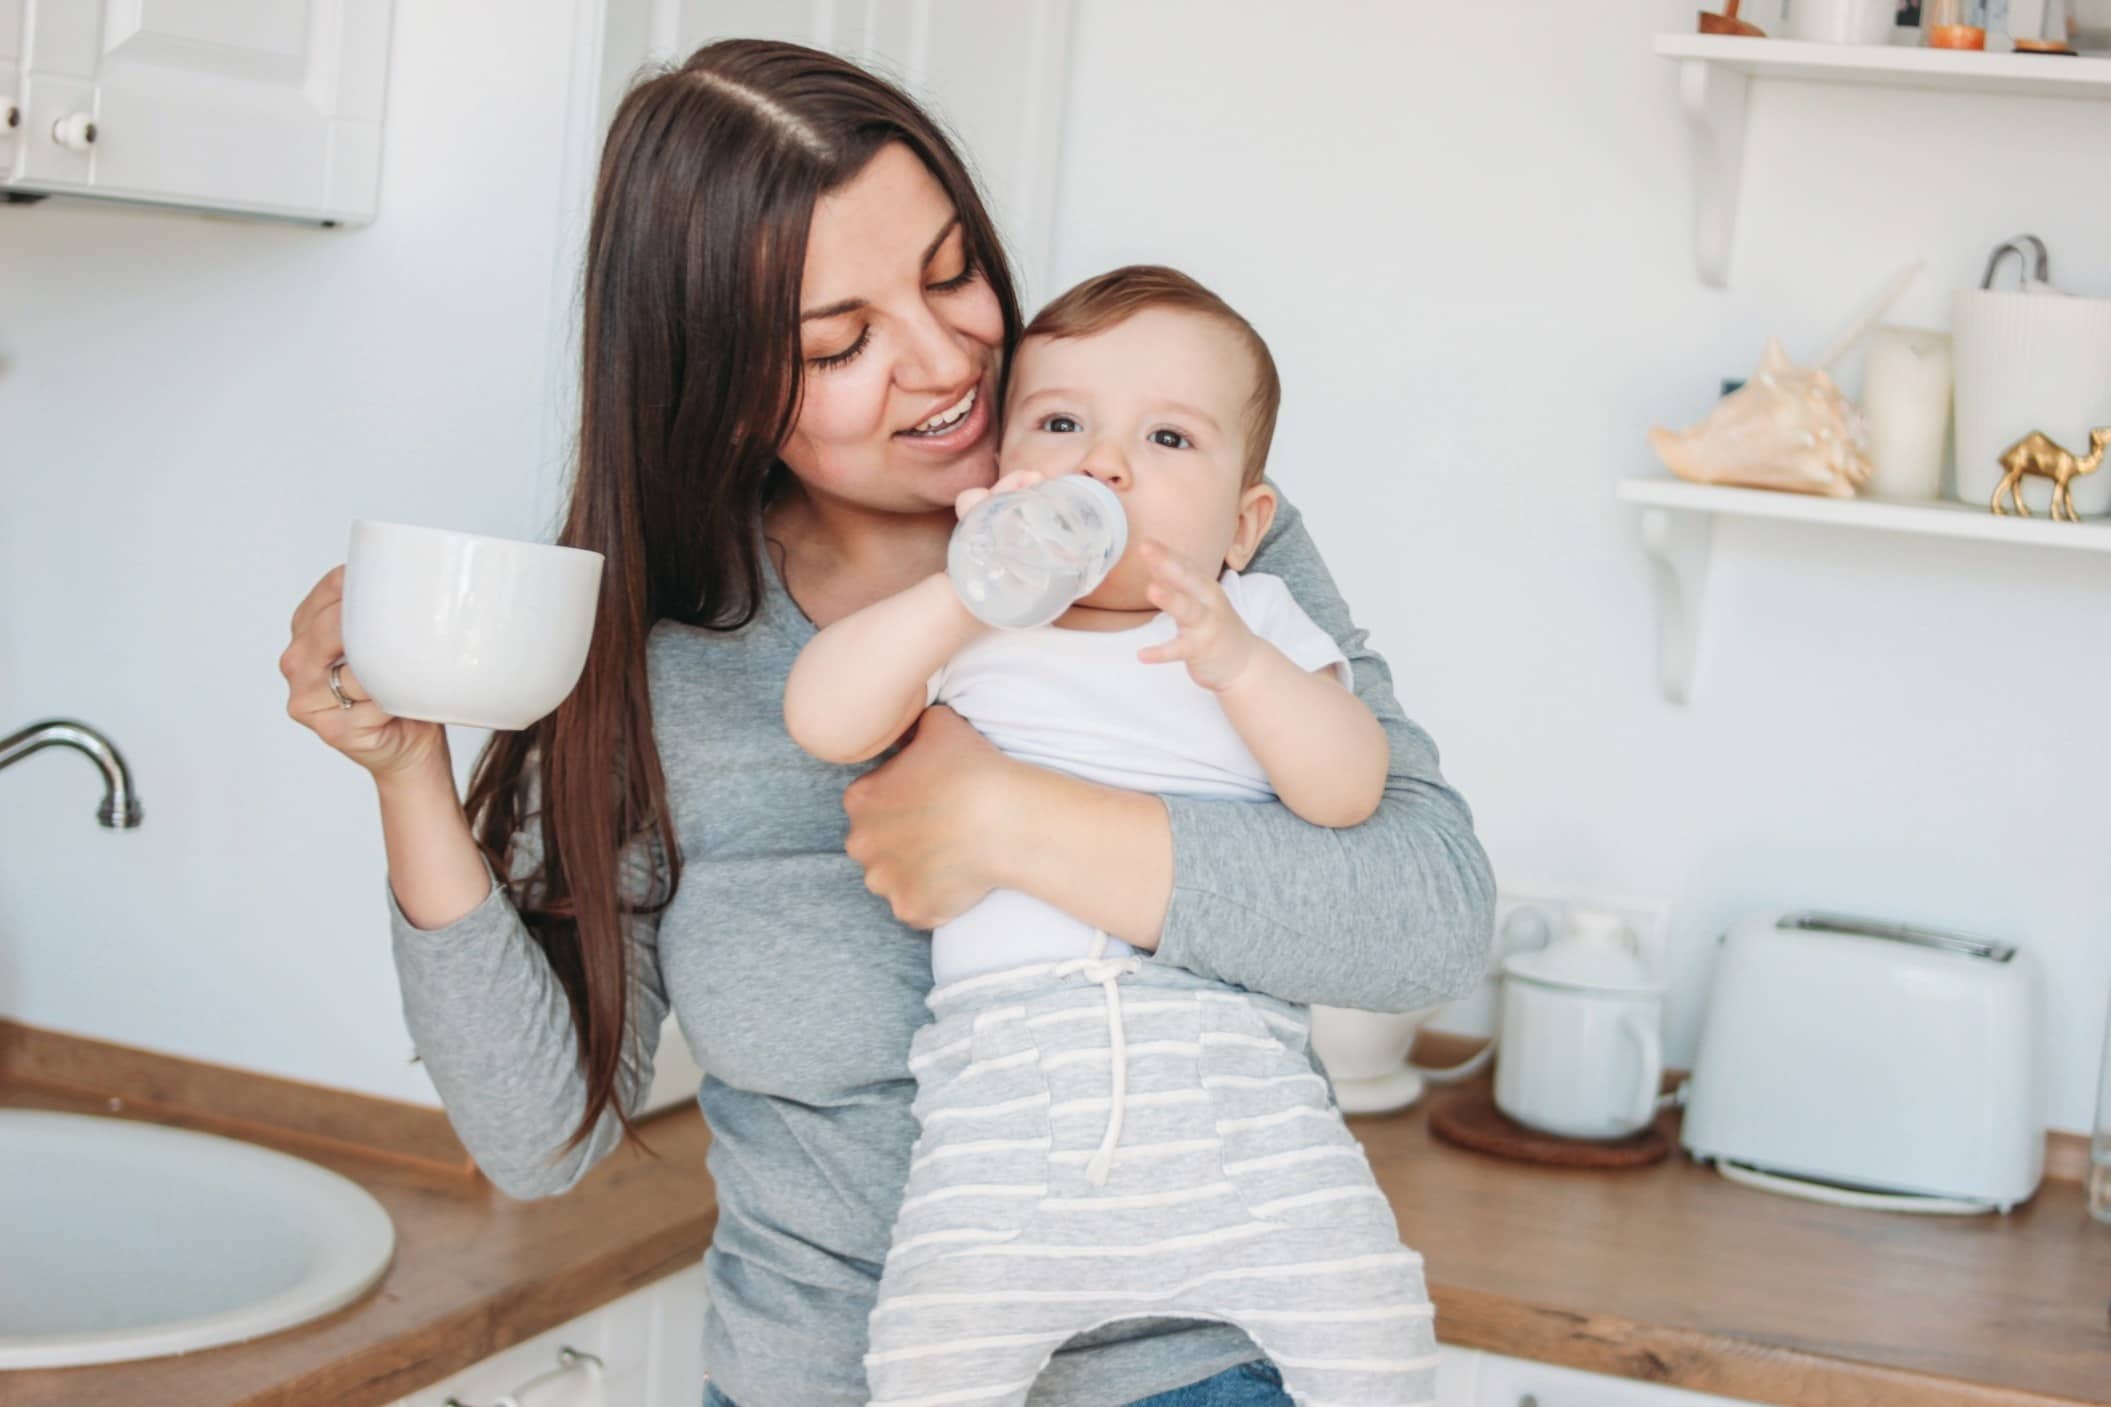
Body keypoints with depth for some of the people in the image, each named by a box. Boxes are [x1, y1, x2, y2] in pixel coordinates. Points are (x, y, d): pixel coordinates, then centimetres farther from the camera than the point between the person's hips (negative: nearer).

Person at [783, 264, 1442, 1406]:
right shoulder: (959, 631, 14)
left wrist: (1238, 663, -15)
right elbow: (821, 719, -3)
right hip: (1009, 1071, -1)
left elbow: (1348, 790, 1)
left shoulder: (1256, 624, 16)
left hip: (1232, 1065, 1)